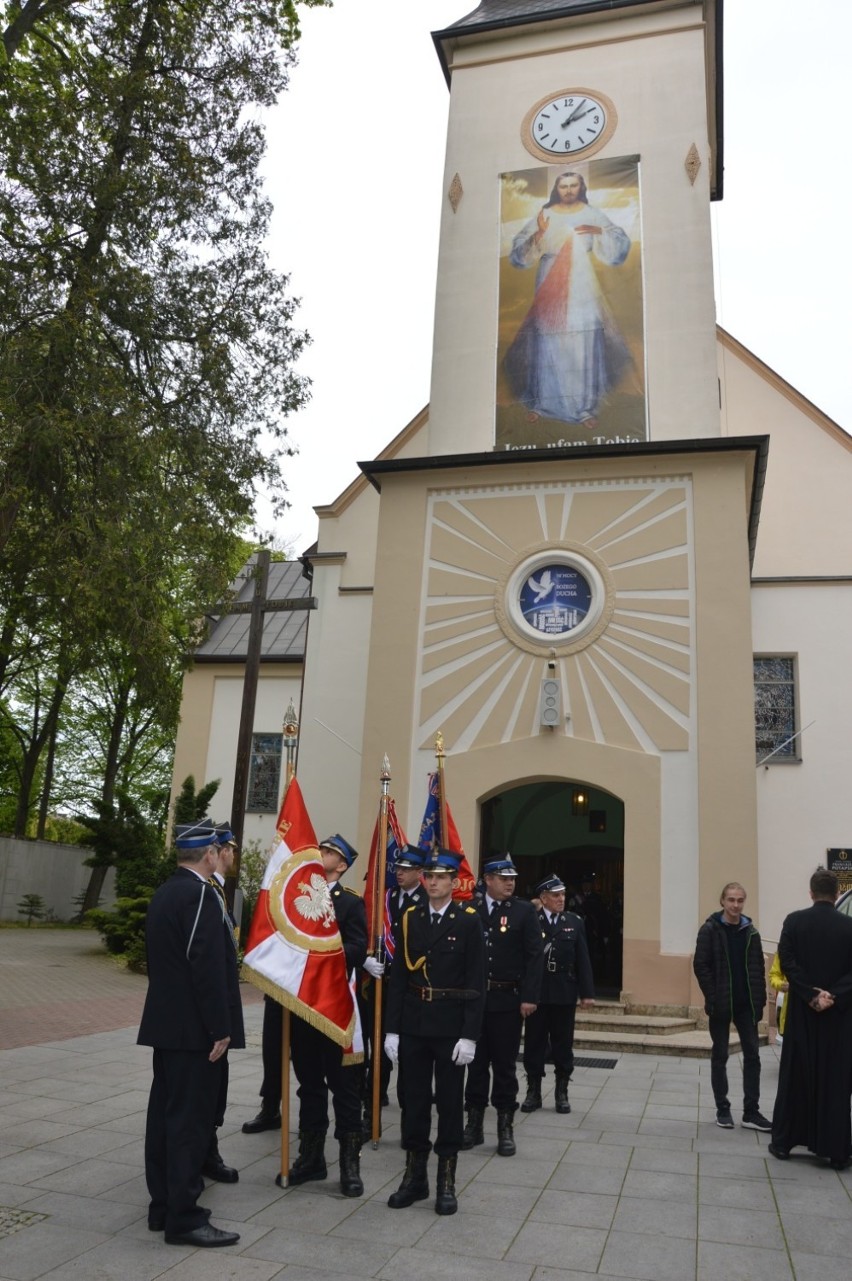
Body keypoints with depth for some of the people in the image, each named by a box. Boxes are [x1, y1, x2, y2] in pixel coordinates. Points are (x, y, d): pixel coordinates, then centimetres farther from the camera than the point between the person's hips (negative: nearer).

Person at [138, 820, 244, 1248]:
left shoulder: (164, 892, 11)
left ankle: (163, 1205, 24)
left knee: (165, 1113, 14)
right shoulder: (200, 894, -19)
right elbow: (209, 967, -24)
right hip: (193, 1028, -10)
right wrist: (220, 1028, -19)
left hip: (167, 1022, 10)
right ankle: (184, 1217, 4)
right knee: (190, 1118, -3)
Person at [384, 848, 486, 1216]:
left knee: (449, 1102, 7)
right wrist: (392, 1029, 0)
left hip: (451, 1026, -3)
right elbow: (398, 978, 4)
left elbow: (476, 982, -8)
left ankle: (447, 1179, 19)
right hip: (413, 1025, 3)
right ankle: (414, 1175, 24)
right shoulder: (409, 919, 4)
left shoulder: (469, 921, -6)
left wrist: (469, 1034, -13)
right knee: (413, 1100, 10)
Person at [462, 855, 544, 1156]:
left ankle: (505, 1127, 18)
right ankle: (474, 1124, 22)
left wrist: (530, 997, -12)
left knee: (505, 1064, 7)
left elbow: (535, 956, -5)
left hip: (508, 1000, -2)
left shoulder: (524, 911, -1)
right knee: (476, 1063, 10)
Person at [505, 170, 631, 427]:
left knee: (585, 344, -5)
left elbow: (621, 245, 2)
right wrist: (538, 235, -19)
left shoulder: (592, 214, 6)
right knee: (547, 343, 1)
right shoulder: (543, 215, 4)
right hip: (550, 288, 0)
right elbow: (518, 255, -2)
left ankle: (585, 407, 1)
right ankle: (539, 401, 15)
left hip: (582, 288, 0)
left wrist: (599, 231, -16)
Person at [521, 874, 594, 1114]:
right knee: (534, 1043, 7)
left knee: (563, 1043, 9)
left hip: (565, 993, 2)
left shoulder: (575, 922, 5)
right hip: (536, 992, -2)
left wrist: (587, 992, -1)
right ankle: (533, 1090, 19)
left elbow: (583, 960, 4)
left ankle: (561, 1091, 21)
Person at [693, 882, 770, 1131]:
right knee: (720, 1056, 6)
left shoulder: (750, 932, 4)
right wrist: (713, 998, -14)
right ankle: (722, 1109, 17)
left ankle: (751, 1112, 11)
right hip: (721, 1004, -3)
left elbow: (758, 969, 6)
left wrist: (760, 1001, -1)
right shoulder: (710, 929, -7)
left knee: (752, 1055, 3)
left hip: (746, 1005, 3)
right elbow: (700, 965, -10)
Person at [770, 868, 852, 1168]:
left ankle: (783, 1141, 15)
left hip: (802, 1012, 1)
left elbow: (787, 963, -10)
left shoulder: (794, 921, -3)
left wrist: (811, 996, -10)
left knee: (795, 1078, 9)